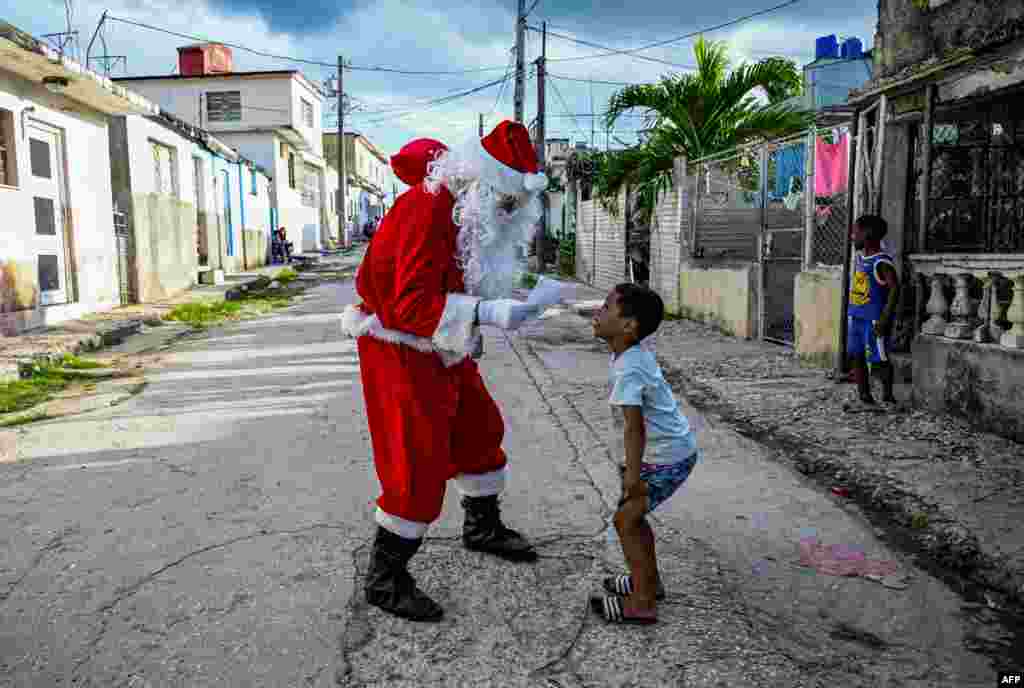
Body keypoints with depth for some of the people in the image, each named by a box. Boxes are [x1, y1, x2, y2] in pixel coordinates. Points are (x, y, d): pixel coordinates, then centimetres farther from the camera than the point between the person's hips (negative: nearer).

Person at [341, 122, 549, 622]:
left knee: (480, 429, 18)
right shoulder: (427, 210, -27)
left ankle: (483, 528, 40)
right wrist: (488, 314, -40)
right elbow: (411, 304, -34)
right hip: (399, 350, -9)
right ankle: (384, 579, 9)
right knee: (419, 464, -8)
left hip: (440, 346, 9)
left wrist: (469, 335, 14)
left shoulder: (471, 207, 2)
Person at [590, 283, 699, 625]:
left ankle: (642, 603, 8)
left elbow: (634, 424, -35)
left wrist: (633, 472, -40)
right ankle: (649, 581, 34)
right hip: (673, 447, 10)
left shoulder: (628, 370, -26)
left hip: (668, 457, -10)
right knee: (633, 513, 19)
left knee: (625, 519, -2)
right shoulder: (636, 353, 4)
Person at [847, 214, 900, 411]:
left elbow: (895, 289, -20)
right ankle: (865, 399, 17)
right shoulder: (860, 257, 9)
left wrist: (885, 318, -23)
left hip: (874, 319, -8)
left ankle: (888, 398, 18)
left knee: (878, 359, 2)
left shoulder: (881, 262, -16)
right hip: (856, 316, 8)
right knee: (856, 357, 9)